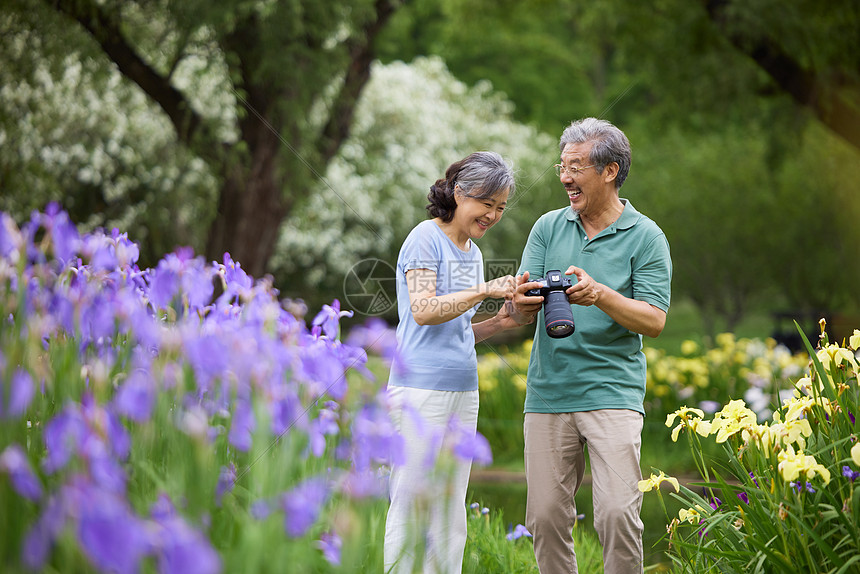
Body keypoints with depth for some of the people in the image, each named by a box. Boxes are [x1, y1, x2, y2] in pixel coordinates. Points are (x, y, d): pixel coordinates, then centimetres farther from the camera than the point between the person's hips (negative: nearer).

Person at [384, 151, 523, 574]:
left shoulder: (472, 251, 18)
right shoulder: (427, 238, -5)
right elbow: (424, 311, -17)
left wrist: (498, 323, 3)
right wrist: (484, 291, -23)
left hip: (463, 392, 8)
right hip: (421, 389, -8)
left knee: (451, 514, 8)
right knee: (413, 505, -6)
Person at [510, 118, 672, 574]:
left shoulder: (645, 237, 0)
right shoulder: (548, 227, 10)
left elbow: (654, 321, -6)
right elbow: (520, 310, 5)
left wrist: (599, 295, -22)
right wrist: (521, 303, -20)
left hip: (612, 394, -3)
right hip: (547, 393, 4)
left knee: (617, 514, -12)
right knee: (546, 517, 3)